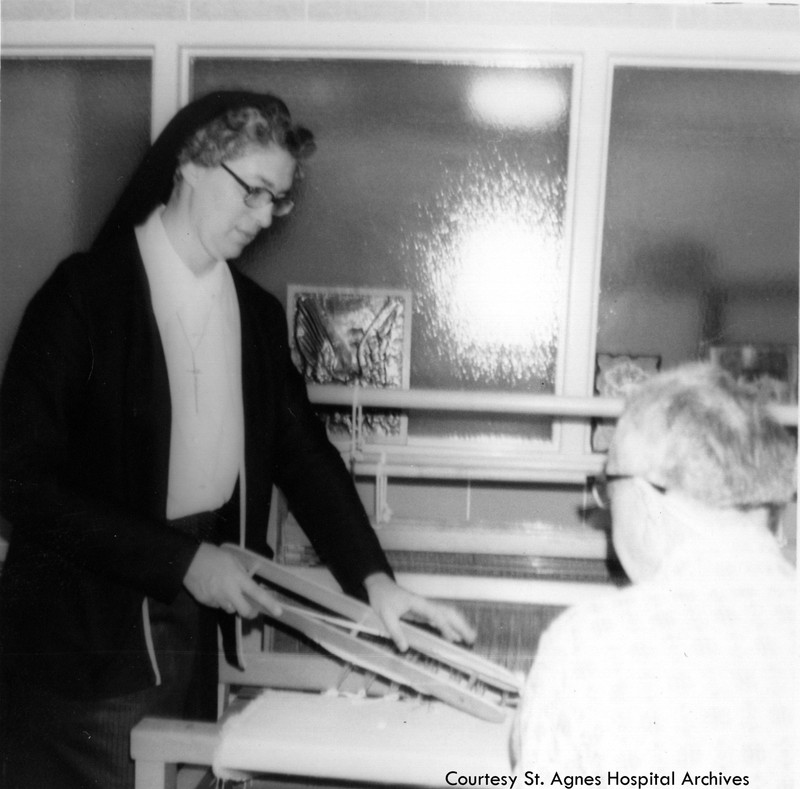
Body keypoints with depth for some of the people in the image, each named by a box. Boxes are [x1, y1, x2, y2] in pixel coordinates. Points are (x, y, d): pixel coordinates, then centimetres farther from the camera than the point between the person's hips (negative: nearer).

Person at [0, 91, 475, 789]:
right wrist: (182, 561, -18)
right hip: (85, 633, -4)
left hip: (197, 622, 5)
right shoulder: (84, 295, -12)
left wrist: (374, 580, -4)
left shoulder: (258, 312, 5)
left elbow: (304, 451, 7)